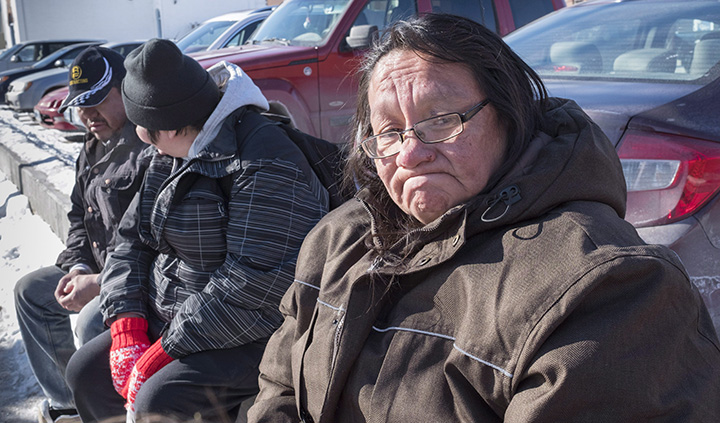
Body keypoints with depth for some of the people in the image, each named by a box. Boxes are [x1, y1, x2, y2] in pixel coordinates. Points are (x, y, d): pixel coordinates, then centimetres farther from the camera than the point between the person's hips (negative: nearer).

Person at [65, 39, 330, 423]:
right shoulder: (171, 158, 8)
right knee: (86, 372, 6)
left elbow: (256, 284, -27)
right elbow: (133, 241, 12)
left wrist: (162, 353, -22)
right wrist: (127, 328, -3)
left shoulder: (264, 163, -23)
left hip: (250, 335, -9)